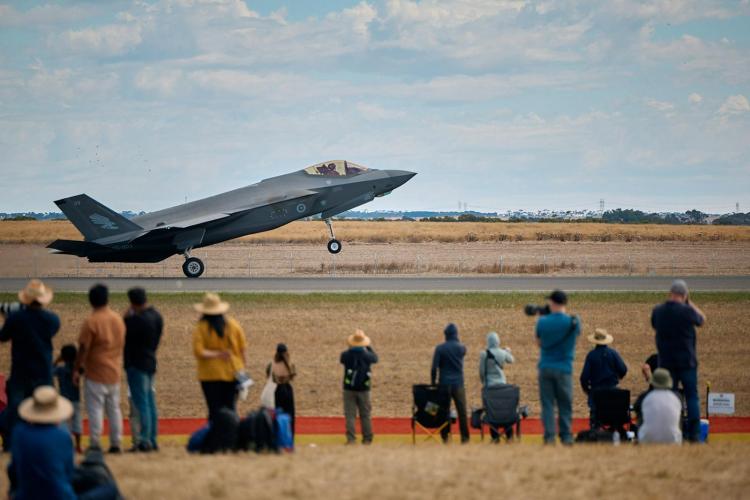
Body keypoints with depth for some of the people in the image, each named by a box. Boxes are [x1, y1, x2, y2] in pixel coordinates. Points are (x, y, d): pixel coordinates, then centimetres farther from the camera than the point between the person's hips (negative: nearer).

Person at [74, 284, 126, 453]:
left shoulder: (91, 322, -15)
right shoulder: (118, 319, 5)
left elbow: (83, 348, -14)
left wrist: (77, 369, -5)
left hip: (95, 374, -6)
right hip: (115, 372, 6)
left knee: (95, 409, -1)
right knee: (114, 408, 12)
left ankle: (95, 444, -3)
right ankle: (115, 444, 13)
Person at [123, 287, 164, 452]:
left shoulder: (137, 319, -20)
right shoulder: (156, 316, 7)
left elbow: (123, 335, -16)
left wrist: (126, 318, -8)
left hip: (136, 364, -8)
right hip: (150, 362, 8)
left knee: (141, 403, -7)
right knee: (150, 403, 13)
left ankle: (144, 441, -8)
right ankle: (152, 440, 17)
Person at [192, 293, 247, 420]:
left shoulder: (201, 328, -8)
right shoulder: (233, 324, -1)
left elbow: (198, 352, -18)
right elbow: (242, 348, 1)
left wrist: (217, 354, -13)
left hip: (211, 375, -2)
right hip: (233, 373, 3)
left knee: (215, 410, 2)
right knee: (231, 409, 10)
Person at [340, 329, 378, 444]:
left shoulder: (346, 354, -10)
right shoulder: (367, 355, -8)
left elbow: (341, 360, 13)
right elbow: (375, 358, 14)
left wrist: (350, 348, 18)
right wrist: (369, 347, 26)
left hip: (349, 388, -1)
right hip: (363, 388, 1)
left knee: (350, 414, 0)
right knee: (365, 415, 10)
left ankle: (351, 438, -10)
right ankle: (367, 438, 13)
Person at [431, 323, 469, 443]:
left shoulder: (440, 348, -4)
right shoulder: (461, 348, -1)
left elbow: (434, 368, -6)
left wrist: (433, 383, 2)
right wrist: (457, 340, 17)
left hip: (444, 384, 0)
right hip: (458, 384, 0)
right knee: (462, 411, 2)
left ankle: (444, 436, 3)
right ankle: (464, 437, -2)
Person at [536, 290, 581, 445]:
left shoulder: (542, 322, -5)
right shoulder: (573, 322, -6)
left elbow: (539, 342, 8)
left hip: (546, 367, 0)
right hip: (564, 368, 0)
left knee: (547, 404, 3)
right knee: (565, 404, 7)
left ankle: (549, 436, -3)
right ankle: (566, 436, 4)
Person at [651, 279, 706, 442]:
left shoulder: (657, 311, -2)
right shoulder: (686, 311, -13)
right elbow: (702, 320, 5)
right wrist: (689, 303, 9)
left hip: (666, 362, 3)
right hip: (687, 361, -3)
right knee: (692, 397, 2)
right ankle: (693, 434, -4)